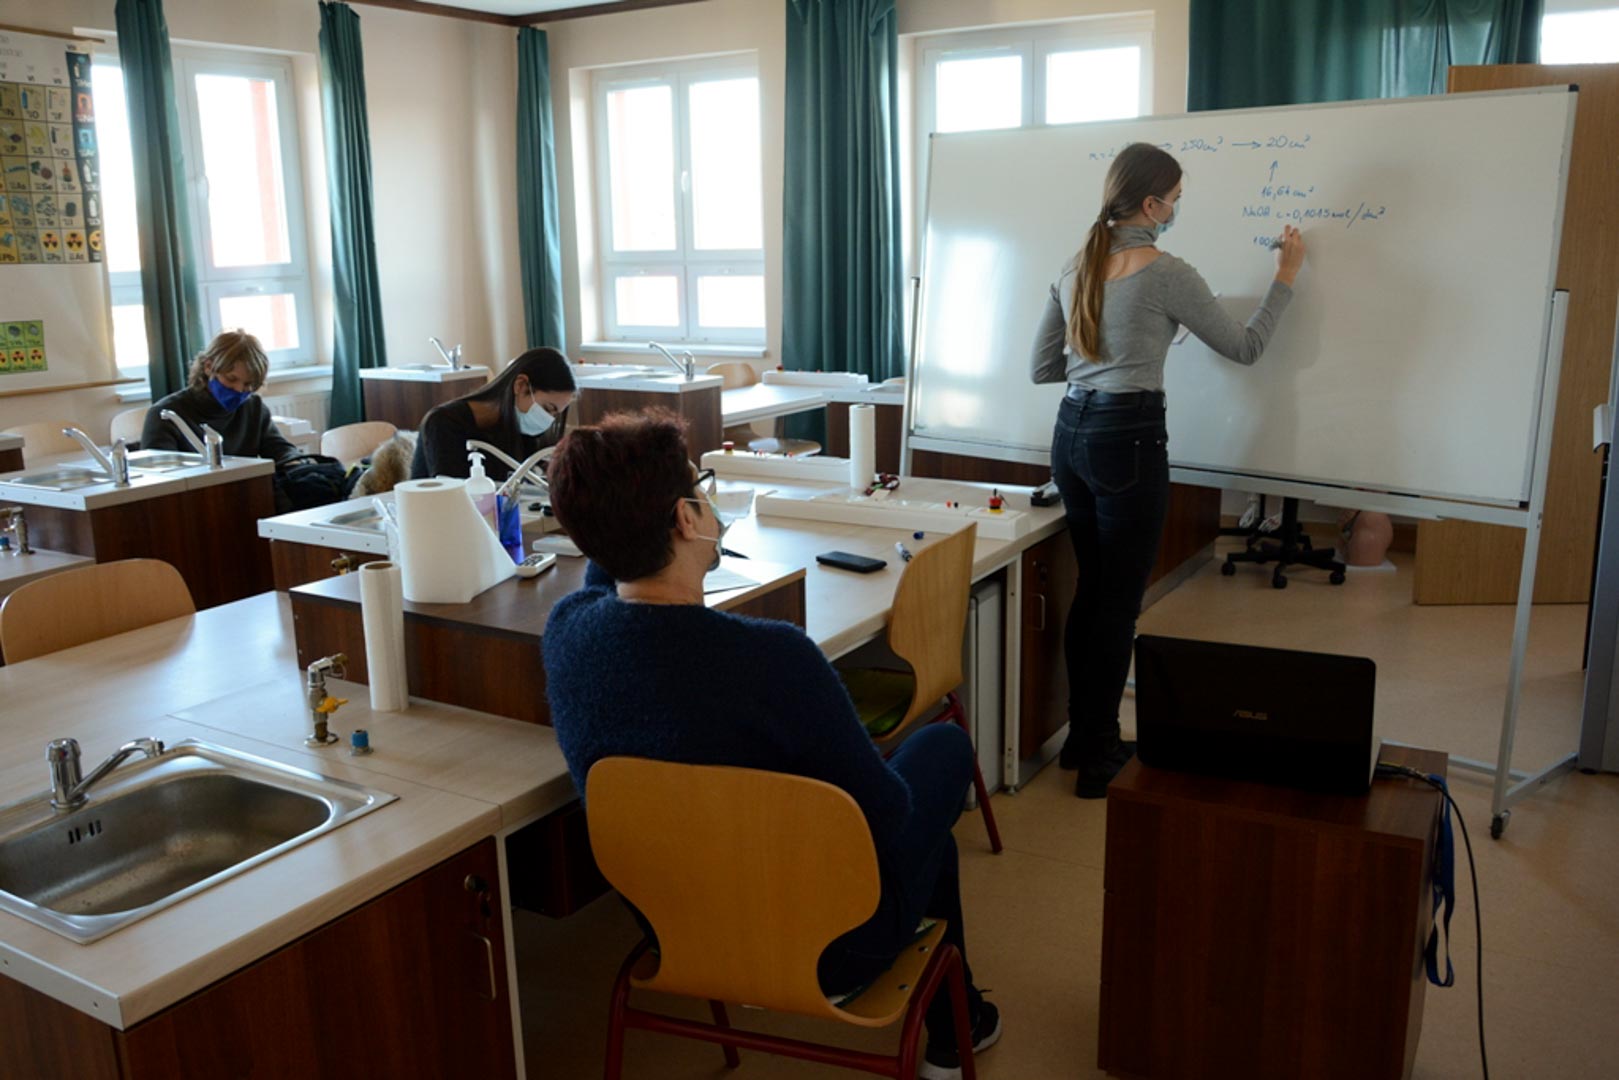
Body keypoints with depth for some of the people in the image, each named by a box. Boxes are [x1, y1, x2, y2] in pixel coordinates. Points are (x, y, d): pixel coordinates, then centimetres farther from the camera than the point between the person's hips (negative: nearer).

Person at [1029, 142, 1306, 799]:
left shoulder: (1074, 270, 9)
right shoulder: (1167, 274, -10)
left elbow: (1041, 368, 13)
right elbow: (1245, 349, 1)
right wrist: (1286, 276, 12)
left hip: (1072, 432, 8)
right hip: (1128, 439, -7)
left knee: (1089, 590, 17)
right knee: (1120, 602, 1)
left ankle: (1081, 738, 27)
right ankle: (1099, 760, 10)